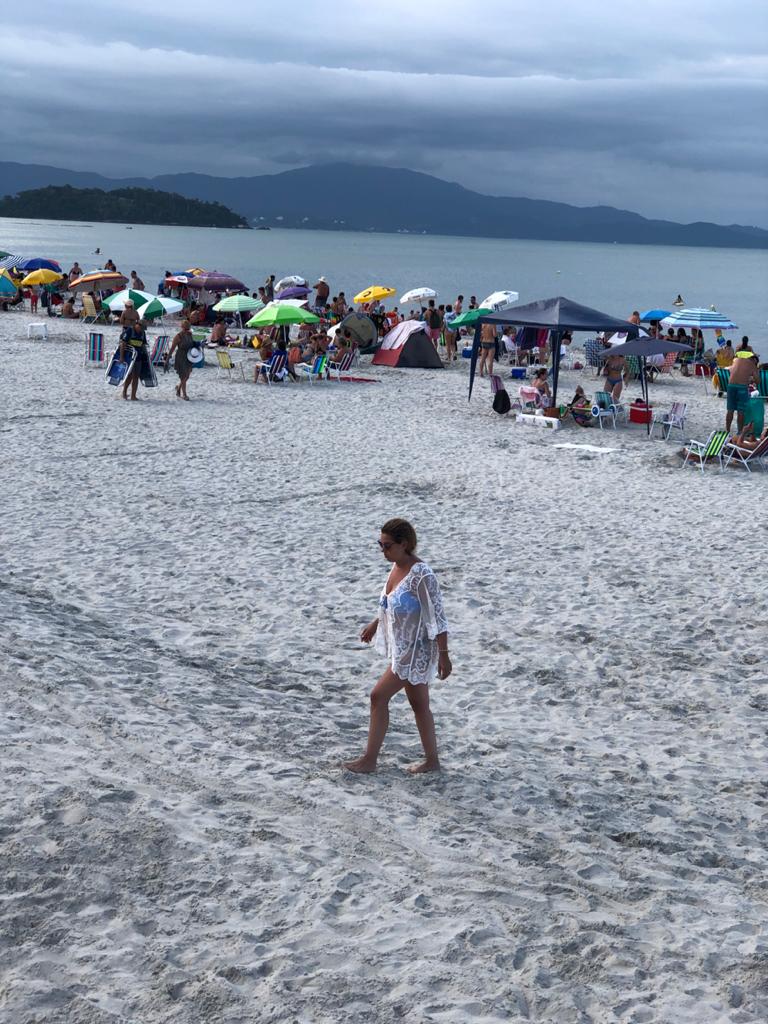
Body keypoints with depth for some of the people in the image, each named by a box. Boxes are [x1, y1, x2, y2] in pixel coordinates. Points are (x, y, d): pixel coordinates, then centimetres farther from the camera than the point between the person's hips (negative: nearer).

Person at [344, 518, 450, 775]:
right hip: (401, 647, 9)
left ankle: (369, 760, 7)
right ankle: (432, 761, 25)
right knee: (419, 705, 15)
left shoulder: (421, 575, -25)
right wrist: (375, 624, 28)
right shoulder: (397, 567, 2)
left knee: (378, 697, -5)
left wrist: (444, 655, -21)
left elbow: (437, 617, -22)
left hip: (414, 650, -9)